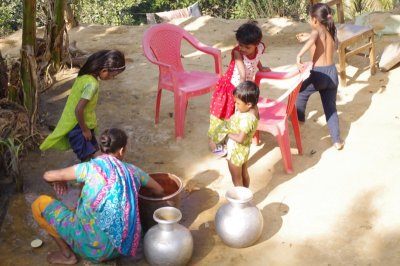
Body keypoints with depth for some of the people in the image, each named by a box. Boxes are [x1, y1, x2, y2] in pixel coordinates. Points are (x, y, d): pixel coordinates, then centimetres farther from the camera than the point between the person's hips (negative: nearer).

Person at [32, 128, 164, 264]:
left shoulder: (91, 167, -11)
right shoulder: (132, 170, 1)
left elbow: (48, 176, -5)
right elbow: (159, 191, 17)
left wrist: (58, 181, 17)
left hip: (94, 247, -6)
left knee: (40, 203, 7)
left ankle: (67, 254, 13)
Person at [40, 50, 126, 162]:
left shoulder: (85, 75, -2)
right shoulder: (92, 84, -29)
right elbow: (78, 110, -30)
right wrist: (85, 130, -17)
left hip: (79, 124, 9)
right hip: (77, 126, -9)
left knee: (89, 153, 20)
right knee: (87, 158, 1)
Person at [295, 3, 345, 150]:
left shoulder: (317, 31, -7)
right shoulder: (331, 33, 13)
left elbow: (312, 40, -32)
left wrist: (299, 55, -33)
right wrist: (309, 37, 36)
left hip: (319, 74, -6)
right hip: (332, 73, 6)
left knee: (301, 92, 25)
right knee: (331, 108, 15)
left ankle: (299, 118, 40)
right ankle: (337, 141, 15)